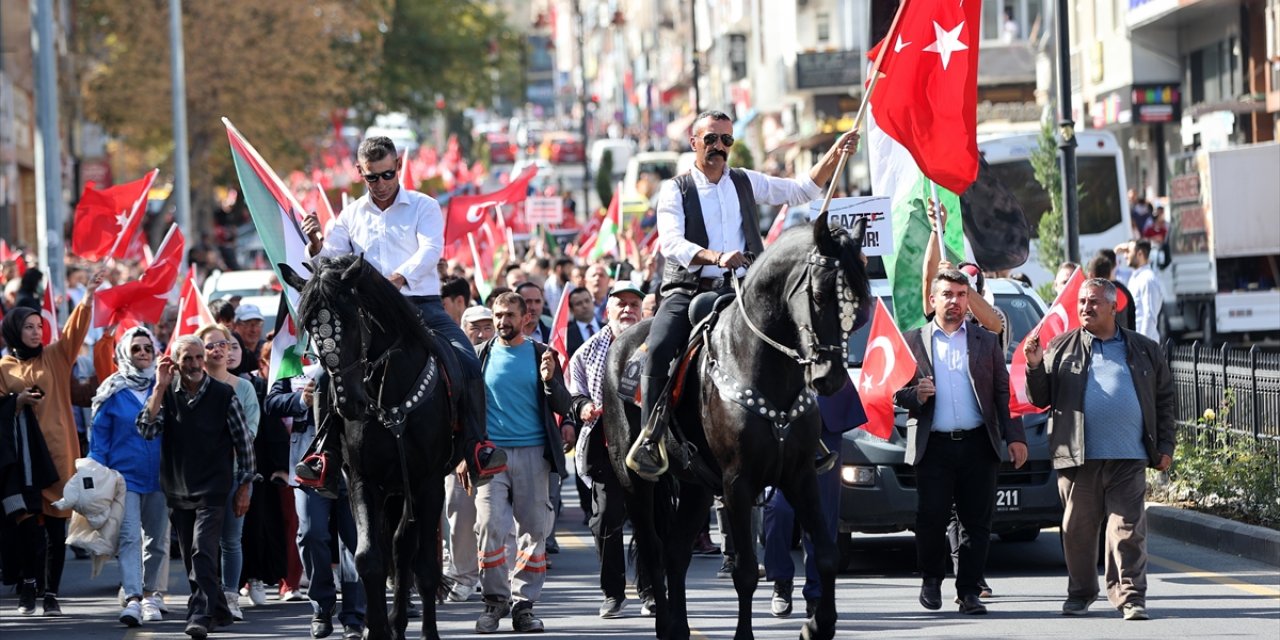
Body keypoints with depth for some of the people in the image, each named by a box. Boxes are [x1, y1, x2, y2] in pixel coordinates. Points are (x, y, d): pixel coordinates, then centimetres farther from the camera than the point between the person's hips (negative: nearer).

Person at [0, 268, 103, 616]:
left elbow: (75, 331, -5)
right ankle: (28, 588, 7)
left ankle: (51, 593, 5)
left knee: (56, 527, 0)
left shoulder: (55, 358, 9)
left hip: (57, 454, 1)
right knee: (28, 524, -5)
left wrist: (88, 296, -19)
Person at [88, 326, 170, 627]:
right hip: (125, 475, -2)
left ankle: (152, 596, 22)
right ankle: (133, 599, -24)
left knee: (157, 539, 10)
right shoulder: (114, 393, 2)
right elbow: (99, 436, 3)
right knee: (129, 537, -15)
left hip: (159, 475, 2)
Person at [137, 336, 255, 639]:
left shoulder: (224, 395, -4)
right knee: (191, 558, 10)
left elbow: (244, 443, 2)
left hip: (211, 491, -4)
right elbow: (146, 429, -10)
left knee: (202, 553, -17)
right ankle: (218, 612, 23)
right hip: (177, 490, 4)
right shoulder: (167, 394, 4)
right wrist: (160, 387, -15)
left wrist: (243, 489, 1)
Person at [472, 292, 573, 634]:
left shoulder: (541, 354, 8)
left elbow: (562, 406, 6)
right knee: (490, 528, -9)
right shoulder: (481, 356, 9)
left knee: (534, 529, 0)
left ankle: (524, 602, 7)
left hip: (532, 452, 0)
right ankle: (495, 599, 1)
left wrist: (549, 380, -13)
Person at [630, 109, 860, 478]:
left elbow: (803, 191, 19)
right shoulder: (676, 190, 3)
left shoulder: (747, 183, 14)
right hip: (688, 291, -3)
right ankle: (649, 442, -26)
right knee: (659, 349, -29)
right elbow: (670, 243, -12)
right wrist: (716, 257, -29)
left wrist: (835, 155, 5)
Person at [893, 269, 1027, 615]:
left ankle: (969, 592, 5)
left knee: (977, 522, -1)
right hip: (933, 445, -1)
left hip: (977, 444, 1)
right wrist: (915, 394, -12)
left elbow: (1003, 392, 11)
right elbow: (896, 392, 10)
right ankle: (932, 579, 18)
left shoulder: (987, 342, 14)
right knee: (931, 518, -4)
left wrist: (1014, 437, 3)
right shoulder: (913, 341, 10)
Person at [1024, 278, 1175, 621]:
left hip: (1127, 458, -1)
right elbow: (1040, 398, 9)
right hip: (1077, 457, 1)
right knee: (1078, 528, 5)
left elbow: (1165, 399, 15)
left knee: (1127, 529, -7)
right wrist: (1035, 366, -9)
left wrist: (1164, 447, 7)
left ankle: (1130, 597, -7)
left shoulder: (1144, 350, 13)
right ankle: (1080, 593, 19)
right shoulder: (1061, 348, 11)